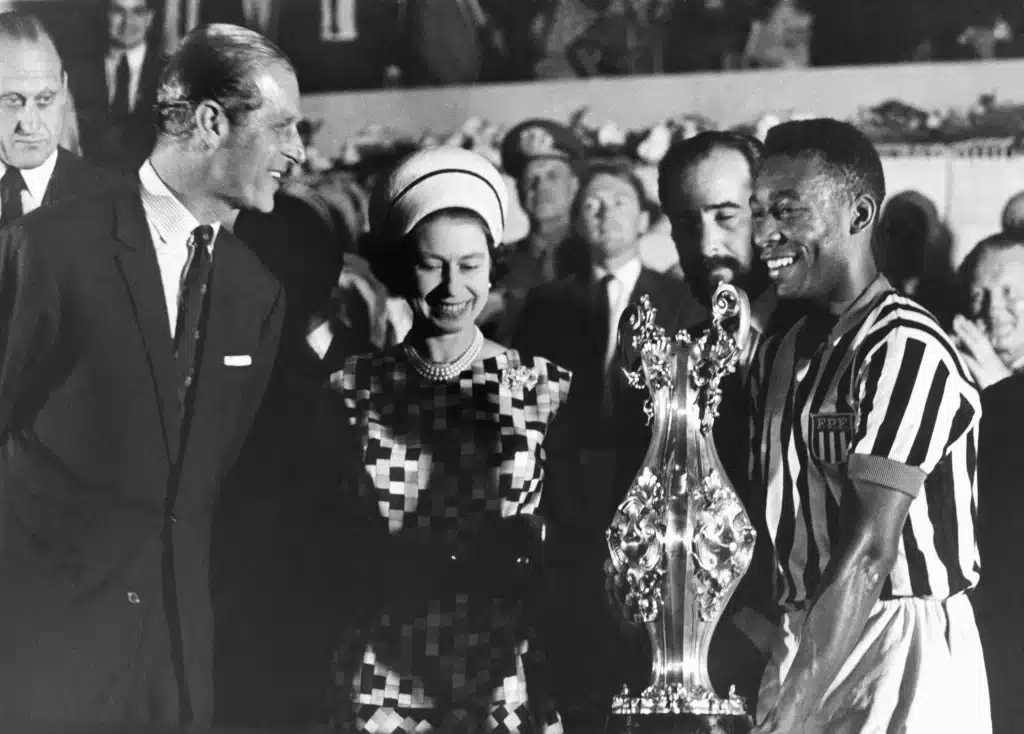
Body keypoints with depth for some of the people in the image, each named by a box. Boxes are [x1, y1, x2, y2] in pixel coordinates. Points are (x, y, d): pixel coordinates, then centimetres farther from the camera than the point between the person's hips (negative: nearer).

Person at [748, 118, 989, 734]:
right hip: (808, 635, 7)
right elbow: (773, 517, 11)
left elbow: (870, 551, -21)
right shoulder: (780, 354, 11)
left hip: (905, 646, -7)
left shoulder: (906, 351, -16)